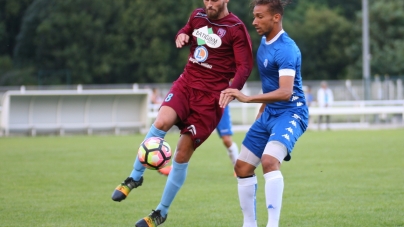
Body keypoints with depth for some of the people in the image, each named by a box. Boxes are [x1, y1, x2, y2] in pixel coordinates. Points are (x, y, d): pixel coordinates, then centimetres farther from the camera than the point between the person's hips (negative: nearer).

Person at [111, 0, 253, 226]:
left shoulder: (236, 29, -10)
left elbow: (245, 67, -13)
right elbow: (186, 32, 27)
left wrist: (232, 90, -32)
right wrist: (181, 36, 2)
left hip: (210, 95, -4)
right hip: (186, 83, 4)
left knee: (182, 154, -3)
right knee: (162, 122, -27)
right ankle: (135, 177, -8)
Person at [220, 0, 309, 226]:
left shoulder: (286, 49, -20)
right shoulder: (264, 43, 8)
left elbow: (285, 92, -31)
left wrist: (247, 98, -39)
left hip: (290, 113, -10)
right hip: (269, 114, 10)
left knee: (269, 161, -32)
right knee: (242, 167, 9)